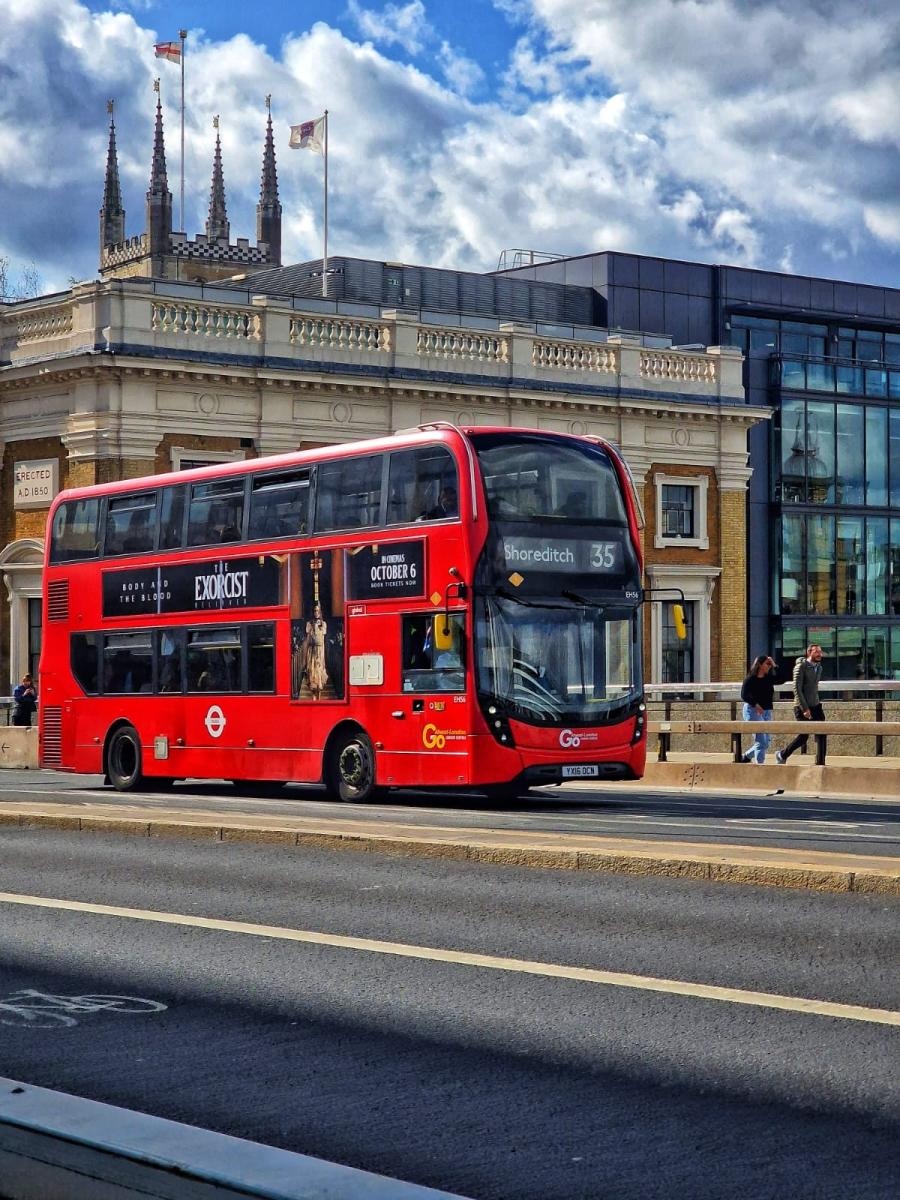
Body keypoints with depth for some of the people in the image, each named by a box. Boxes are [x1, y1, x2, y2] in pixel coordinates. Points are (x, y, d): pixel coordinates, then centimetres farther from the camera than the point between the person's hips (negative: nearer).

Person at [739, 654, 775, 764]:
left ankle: (746, 756, 28)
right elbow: (744, 695, -14)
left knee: (767, 742, 11)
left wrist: (774, 666, -4)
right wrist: (755, 704, -24)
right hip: (753, 711, -7)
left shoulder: (769, 678, 10)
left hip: (766, 711, 7)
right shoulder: (751, 679, -8)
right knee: (761, 741, -12)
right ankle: (759, 763, -8)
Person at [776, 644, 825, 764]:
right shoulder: (801, 666, -12)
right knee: (804, 736, -7)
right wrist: (805, 709, -22)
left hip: (815, 706, 7)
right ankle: (782, 755, 12)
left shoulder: (819, 667, 12)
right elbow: (797, 689, -17)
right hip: (802, 707, -7)